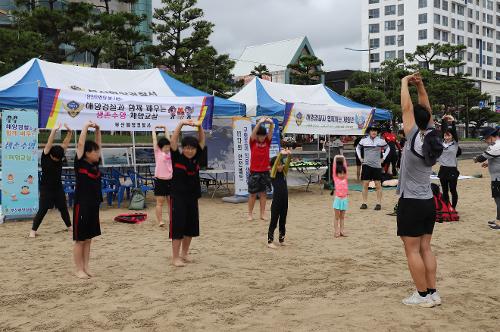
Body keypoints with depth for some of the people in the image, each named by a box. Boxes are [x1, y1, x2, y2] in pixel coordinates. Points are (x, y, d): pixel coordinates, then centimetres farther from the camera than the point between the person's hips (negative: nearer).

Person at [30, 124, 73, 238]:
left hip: (58, 187, 4)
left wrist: (69, 132, -18)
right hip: (46, 188, -4)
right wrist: (54, 130, -34)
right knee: (42, 210, -4)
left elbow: (65, 143, -5)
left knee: (63, 208, 14)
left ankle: (69, 226, 28)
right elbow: (49, 143, -24)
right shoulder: (45, 157, -13)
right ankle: (33, 230, 5)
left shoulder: (60, 155, -2)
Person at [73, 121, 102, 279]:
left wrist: (97, 130, 3)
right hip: (82, 206, -7)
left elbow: (97, 145, 13)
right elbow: (81, 144, -16)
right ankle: (79, 270, 9)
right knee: (80, 240, 2)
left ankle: (86, 267, 21)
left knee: (88, 239, 13)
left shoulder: (95, 164, 7)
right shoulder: (80, 164, -10)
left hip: (94, 205, 7)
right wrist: (86, 127, -11)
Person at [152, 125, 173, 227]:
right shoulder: (158, 153, -2)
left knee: (171, 201, 9)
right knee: (160, 202, -1)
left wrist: (165, 129, 25)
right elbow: (154, 140, 1)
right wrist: (154, 129, 11)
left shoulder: (169, 153, 9)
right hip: (160, 180, -5)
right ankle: (160, 221, 0)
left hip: (170, 180, 5)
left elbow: (168, 139, 16)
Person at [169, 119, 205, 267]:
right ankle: (175, 257, 3)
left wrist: (199, 126, -14)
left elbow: (202, 141, 2)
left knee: (190, 226, 12)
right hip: (178, 197, -5)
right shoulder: (177, 158, -7)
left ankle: (184, 253, 28)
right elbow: (173, 141, -16)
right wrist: (181, 123, -22)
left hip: (193, 197, 5)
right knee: (178, 226, -4)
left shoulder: (196, 158, 3)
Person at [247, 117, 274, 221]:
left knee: (263, 193, 8)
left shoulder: (267, 142, 3)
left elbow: (270, 132, -12)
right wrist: (260, 122, -33)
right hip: (254, 172, -2)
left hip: (265, 171, 2)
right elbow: (253, 132, -19)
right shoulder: (253, 142, -3)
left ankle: (262, 213, 15)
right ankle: (250, 214, 14)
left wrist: (271, 123, -31)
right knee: (253, 194, 4)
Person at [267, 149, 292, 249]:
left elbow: (287, 163, -8)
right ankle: (270, 241, 6)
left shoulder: (284, 172, 6)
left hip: (284, 201, 5)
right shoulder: (273, 173, -7)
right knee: (273, 222, 0)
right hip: (276, 201, -5)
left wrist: (289, 155, -27)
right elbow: (276, 163, -23)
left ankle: (282, 239, 26)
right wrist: (280, 154, -37)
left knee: (283, 221, 14)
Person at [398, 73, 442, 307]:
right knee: (425, 248, 12)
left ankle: (423, 295, 2)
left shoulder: (415, 139, -14)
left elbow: (406, 108, -11)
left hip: (411, 203, -7)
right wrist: (420, 86, 8)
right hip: (428, 202, 7)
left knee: (412, 250, -1)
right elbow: (427, 111, 12)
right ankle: (433, 292, 14)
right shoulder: (432, 137, 2)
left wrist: (405, 82, 0)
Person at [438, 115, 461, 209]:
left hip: (452, 169, -4)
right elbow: (442, 130, 2)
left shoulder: (455, 143, -3)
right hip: (443, 169, 4)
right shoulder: (442, 142, 5)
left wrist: (453, 122, -22)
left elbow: (455, 131, -14)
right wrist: (443, 121, -7)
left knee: (453, 190, 4)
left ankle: (453, 208, 12)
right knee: (444, 190, 10)